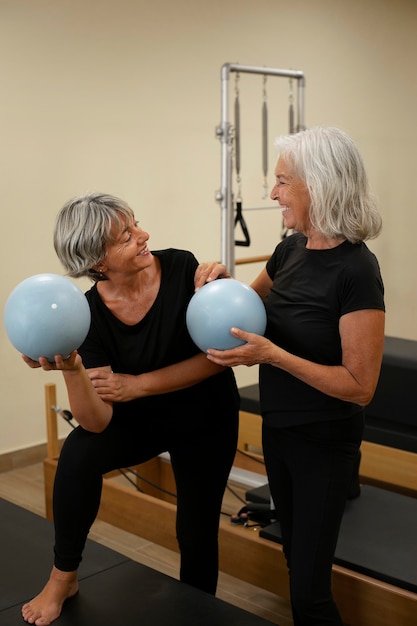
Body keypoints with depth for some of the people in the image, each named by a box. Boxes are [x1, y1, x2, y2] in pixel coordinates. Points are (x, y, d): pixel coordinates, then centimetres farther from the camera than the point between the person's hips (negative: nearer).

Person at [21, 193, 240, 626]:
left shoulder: (181, 269, -23)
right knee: (79, 453, -27)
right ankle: (63, 577, -3)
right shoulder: (90, 315, -20)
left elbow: (218, 353, -21)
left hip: (206, 421, 0)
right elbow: (97, 422, -26)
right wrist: (72, 369, -45)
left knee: (197, 533, 7)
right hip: (140, 420, 0)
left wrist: (137, 384, -24)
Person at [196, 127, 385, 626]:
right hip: (277, 429, 7)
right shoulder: (291, 249, 0)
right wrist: (220, 279, -3)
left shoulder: (356, 270, -22)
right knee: (297, 561, 21)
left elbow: (360, 386, -22)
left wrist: (272, 355, -28)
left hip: (324, 443, -7)